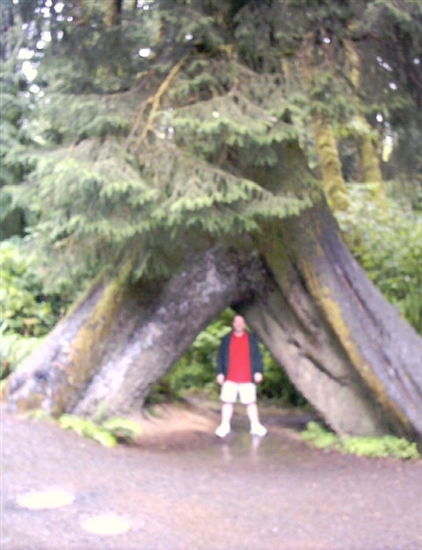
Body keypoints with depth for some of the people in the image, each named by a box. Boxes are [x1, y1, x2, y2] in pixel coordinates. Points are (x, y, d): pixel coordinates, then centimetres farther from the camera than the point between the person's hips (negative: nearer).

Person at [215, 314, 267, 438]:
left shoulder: (251, 339, 9)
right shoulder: (226, 340, 10)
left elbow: (257, 356, 6)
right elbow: (221, 357, 9)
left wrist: (258, 371, -3)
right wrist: (220, 373, 1)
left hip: (247, 379, -1)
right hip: (230, 378, 1)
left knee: (251, 402, 0)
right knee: (227, 401, 1)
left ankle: (255, 426, 7)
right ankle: (224, 426, 8)